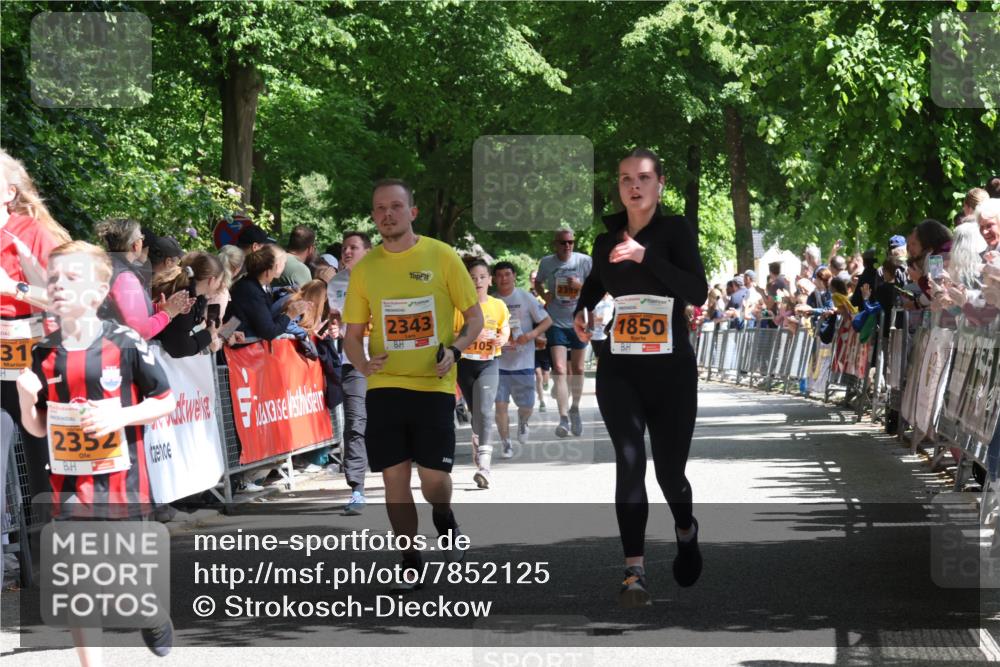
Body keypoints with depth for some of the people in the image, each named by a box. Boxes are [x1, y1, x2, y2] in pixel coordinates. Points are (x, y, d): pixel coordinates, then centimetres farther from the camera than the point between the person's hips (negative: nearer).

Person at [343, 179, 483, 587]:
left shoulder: (442, 257, -1)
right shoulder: (365, 269, 6)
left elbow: (475, 317, 4)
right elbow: (353, 334, 11)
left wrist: (454, 350, -14)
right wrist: (362, 363, -10)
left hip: (434, 385, -2)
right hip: (385, 386, 2)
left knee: (434, 479, -4)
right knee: (395, 477, 0)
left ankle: (445, 522, 30)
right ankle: (411, 563, 14)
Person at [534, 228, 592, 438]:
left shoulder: (584, 261, -4)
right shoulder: (546, 262, -2)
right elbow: (538, 282, 16)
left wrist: (581, 285, -18)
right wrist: (543, 294, -4)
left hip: (578, 321, 1)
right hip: (556, 323, -1)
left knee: (577, 370, 13)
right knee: (559, 370, -14)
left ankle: (575, 409, 36)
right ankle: (563, 418, -19)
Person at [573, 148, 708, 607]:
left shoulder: (674, 230, -6)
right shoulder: (606, 240, 7)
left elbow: (698, 293, -19)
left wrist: (645, 256, -26)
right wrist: (582, 311, 6)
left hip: (672, 371, -2)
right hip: (619, 371, 2)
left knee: (670, 469, 5)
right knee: (630, 461, -15)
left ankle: (685, 531, 40)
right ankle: (634, 572, -18)